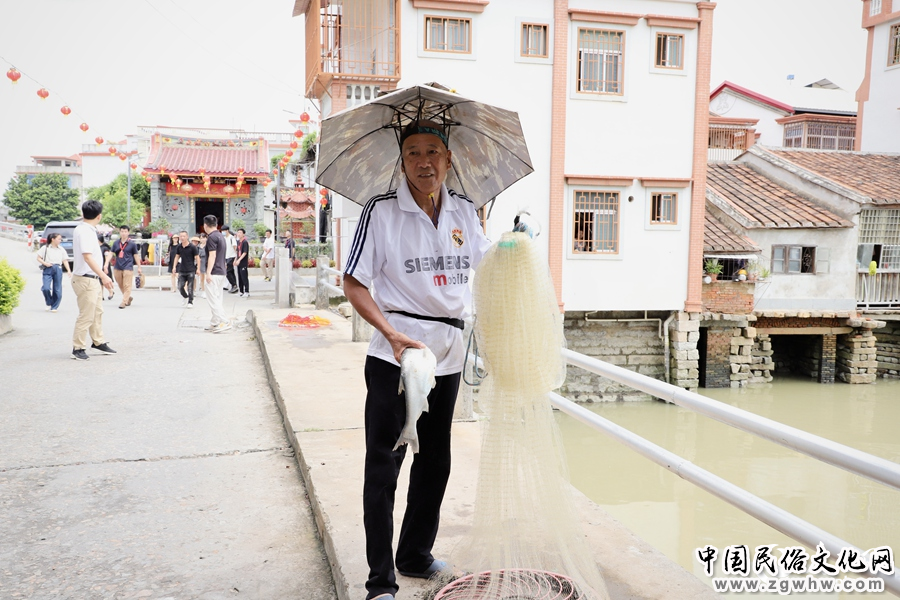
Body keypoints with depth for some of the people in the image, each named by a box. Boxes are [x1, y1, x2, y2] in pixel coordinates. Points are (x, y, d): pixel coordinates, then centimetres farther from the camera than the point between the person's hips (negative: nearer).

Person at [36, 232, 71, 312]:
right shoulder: (46, 248, 4)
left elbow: (65, 260, 8)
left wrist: (68, 271, -3)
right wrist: (45, 263, -11)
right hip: (48, 269, -2)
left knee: (57, 289, 2)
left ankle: (54, 307, 14)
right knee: (46, 288, -15)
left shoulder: (61, 250, 10)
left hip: (58, 269, 2)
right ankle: (49, 303, 9)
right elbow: (38, 258, 7)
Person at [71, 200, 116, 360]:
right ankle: (78, 348, 6)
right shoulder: (84, 231, -18)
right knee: (86, 316, -3)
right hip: (86, 279, -10)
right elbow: (87, 257, -26)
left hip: (94, 279, 10)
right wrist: (104, 276, -28)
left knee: (97, 312, 18)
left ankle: (98, 342, 30)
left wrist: (101, 275, 22)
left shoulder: (88, 230, 12)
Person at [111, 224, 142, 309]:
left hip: (128, 268, -4)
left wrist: (139, 267, 5)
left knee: (127, 286, -7)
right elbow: (111, 254, 10)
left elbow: (136, 256, 4)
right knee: (120, 286, 13)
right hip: (117, 267, 4)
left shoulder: (132, 244, 0)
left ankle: (124, 302, -3)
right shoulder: (116, 243, 8)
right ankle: (129, 298, 30)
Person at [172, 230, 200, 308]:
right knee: (180, 286, 2)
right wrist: (174, 267, 11)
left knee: (190, 287, -3)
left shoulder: (192, 247, -8)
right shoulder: (179, 247, 5)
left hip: (190, 270, -4)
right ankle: (186, 297, 27)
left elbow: (197, 258, -5)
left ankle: (190, 302, 7)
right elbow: (177, 257, 17)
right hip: (182, 270, 4)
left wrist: (198, 269, -9)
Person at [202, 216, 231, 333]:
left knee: (213, 299, -8)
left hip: (214, 273, -10)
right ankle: (215, 324, 18)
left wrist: (208, 273, -20)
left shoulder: (212, 237, -13)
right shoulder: (221, 236, 17)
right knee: (217, 299, 13)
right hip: (221, 272, 10)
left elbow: (212, 256, -19)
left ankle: (225, 322, -13)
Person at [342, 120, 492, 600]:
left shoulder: (464, 211, 6)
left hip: (448, 353, 6)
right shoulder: (382, 211, -8)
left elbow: (485, 263, 23)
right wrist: (391, 333, -22)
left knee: (436, 461, 16)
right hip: (394, 355, -5)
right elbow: (354, 285, -10)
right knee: (383, 465, -1)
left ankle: (416, 555, 35)